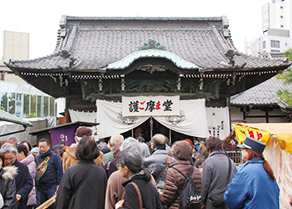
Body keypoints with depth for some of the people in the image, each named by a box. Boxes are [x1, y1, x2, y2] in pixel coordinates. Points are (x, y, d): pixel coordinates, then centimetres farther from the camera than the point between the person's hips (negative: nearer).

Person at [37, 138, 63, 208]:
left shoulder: (55, 157, -3)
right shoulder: (38, 157, 11)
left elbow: (59, 171, -4)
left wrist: (58, 184, -10)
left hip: (52, 187, -5)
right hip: (40, 187, 5)